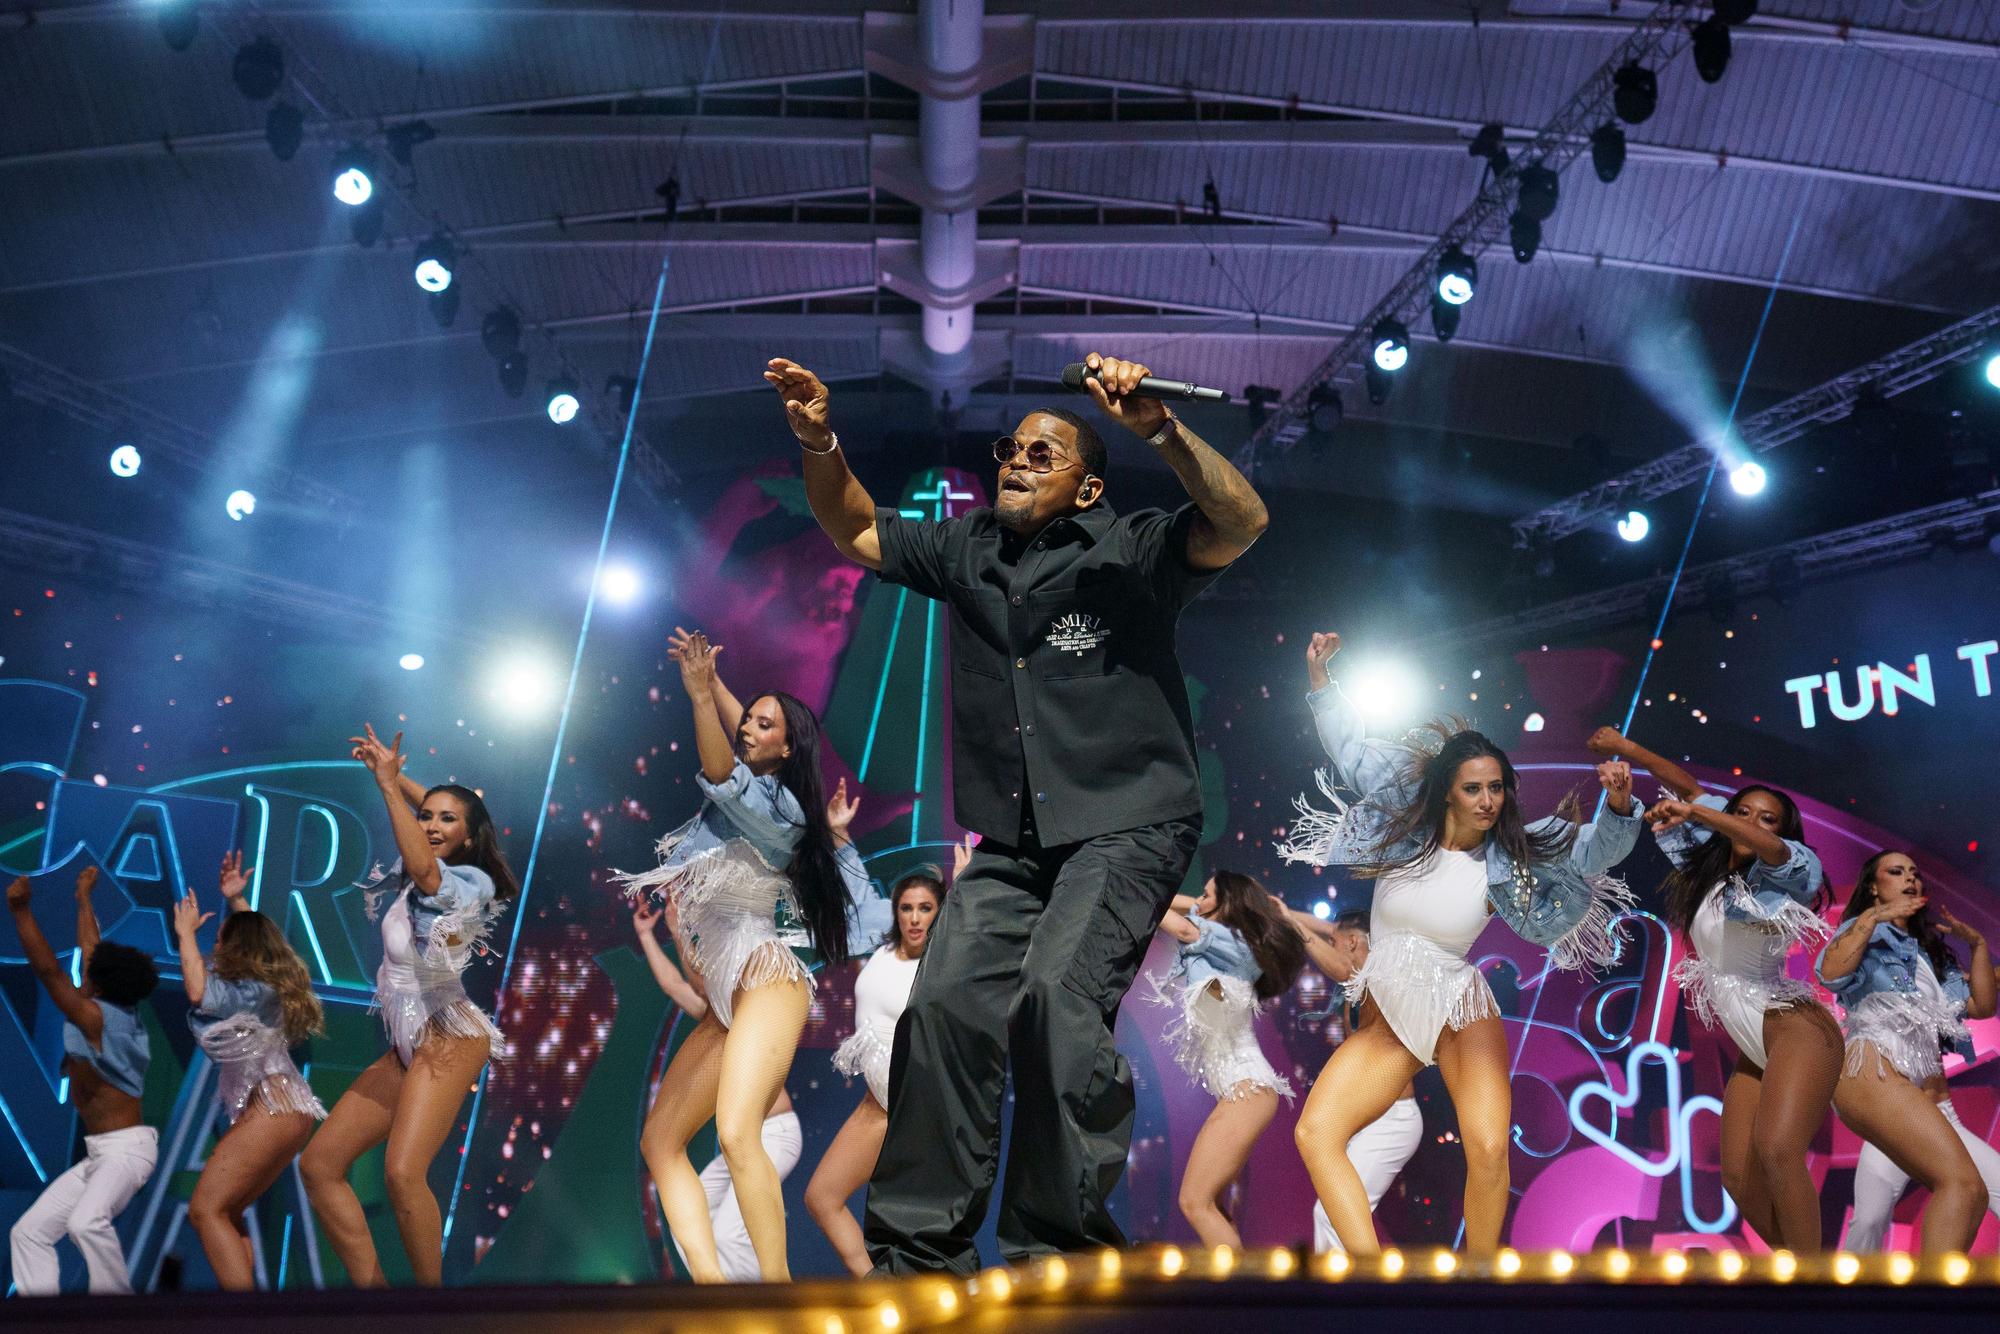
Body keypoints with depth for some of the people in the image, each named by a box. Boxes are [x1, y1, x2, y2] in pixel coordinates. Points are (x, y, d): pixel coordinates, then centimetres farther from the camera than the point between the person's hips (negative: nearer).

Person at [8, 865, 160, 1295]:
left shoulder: (96, 1017, -14)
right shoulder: (113, 1010, 8)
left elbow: (49, 971, -20)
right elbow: (92, 951, 21)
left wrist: (21, 911, -21)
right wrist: (83, 899, 32)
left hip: (127, 1147, -11)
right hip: (99, 1154, 11)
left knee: (86, 1221, -34)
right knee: (29, 1232, 5)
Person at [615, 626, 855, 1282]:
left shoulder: (779, 806, -6)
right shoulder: (750, 793, 17)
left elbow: (722, 776, -25)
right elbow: (734, 729, 32)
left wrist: (698, 691, -34)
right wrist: (709, 677, 23)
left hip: (764, 985, -9)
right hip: (725, 1008, 9)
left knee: (736, 1134, -28)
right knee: (659, 1141, -2)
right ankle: (710, 1284, -11)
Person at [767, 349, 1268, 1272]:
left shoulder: (1130, 553, -3)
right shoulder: (968, 551, 13)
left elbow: (1241, 523, -19)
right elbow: (857, 531, 23)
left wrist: (1158, 429, -32)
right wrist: (819, 443, 6)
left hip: (1126, 826, -5)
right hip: (1012, 841, 6)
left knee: (1058, 995, -25)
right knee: (944, 1003, -7)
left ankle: (1057, 1248, -8)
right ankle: (919, 1246, 9)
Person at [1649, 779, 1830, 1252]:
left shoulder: (1780, 876, -3)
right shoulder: (1703, 876, 16)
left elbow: (1775, 851, -28)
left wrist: (1693, 812, -36)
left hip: (1795, 1027, -7)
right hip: (1753, 1051, 7)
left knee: (1776, 1150, -27)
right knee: (1739, 1177, -3)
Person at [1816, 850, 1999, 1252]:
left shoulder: (1932, 952, 34)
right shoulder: (1865, 932, 15)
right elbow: (1830, 973, -8)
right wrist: (1872, 918, -6)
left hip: (1934, 1105, 8)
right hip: (1873, 1075, -8)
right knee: (1963, 1184, -29)